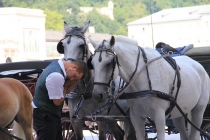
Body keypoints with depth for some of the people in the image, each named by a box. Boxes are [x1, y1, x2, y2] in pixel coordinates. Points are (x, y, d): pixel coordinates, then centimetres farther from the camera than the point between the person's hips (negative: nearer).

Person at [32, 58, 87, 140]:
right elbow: (57, 101, -21)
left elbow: (66, 90, 10)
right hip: (45, 116, -10)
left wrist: (75, 80, -7)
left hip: (53, 114, 10)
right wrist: (65, 86, -10)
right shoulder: (56, 76, -29)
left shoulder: (57, 65, 3)